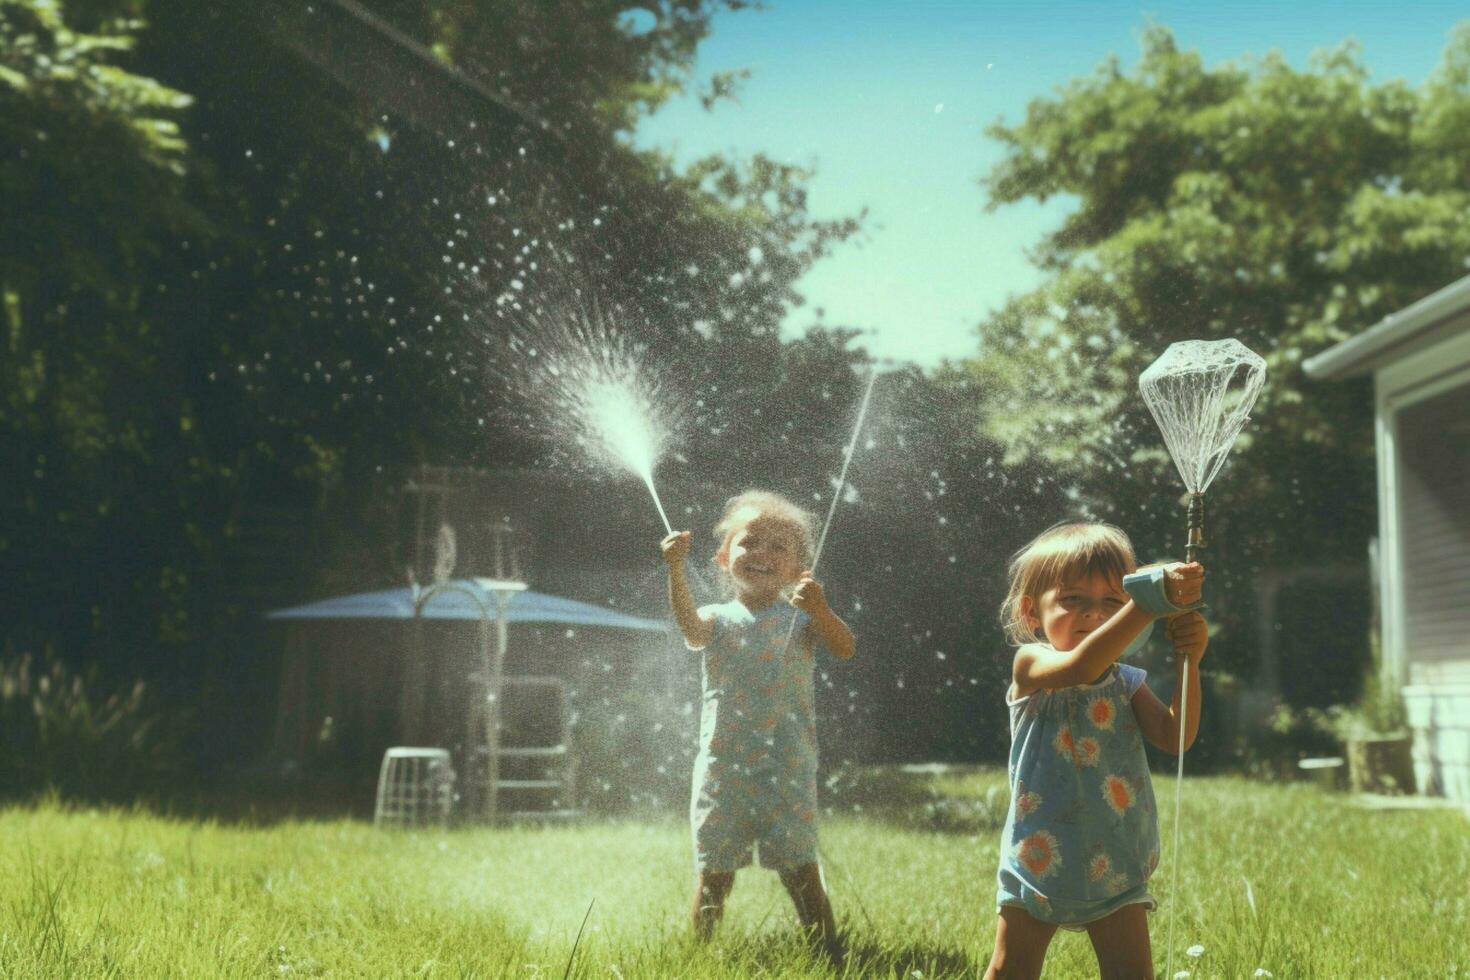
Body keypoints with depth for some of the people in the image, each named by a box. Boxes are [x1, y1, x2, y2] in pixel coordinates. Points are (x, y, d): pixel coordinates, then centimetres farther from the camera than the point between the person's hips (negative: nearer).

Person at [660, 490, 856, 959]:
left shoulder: (799, 619, 2)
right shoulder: (719, 620, 2)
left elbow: (845, 648, -15)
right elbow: (690, 626, -21)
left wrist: (821, 609, -34)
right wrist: (675, 569, -37)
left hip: (786, 771, -1)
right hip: (721, 768, 1)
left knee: (800, 871, 2)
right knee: (713, 874, 9)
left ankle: (828, 953, 13)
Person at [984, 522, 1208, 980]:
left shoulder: (1127, 683, 4)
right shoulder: (1030, 665, -12)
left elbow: (1175, 737, -10)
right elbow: (1081, 667, -34)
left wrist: (1188, 663, -24)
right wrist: (1153, 600, -45)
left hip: (1113, 862, 3)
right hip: (1041, 853, -3)